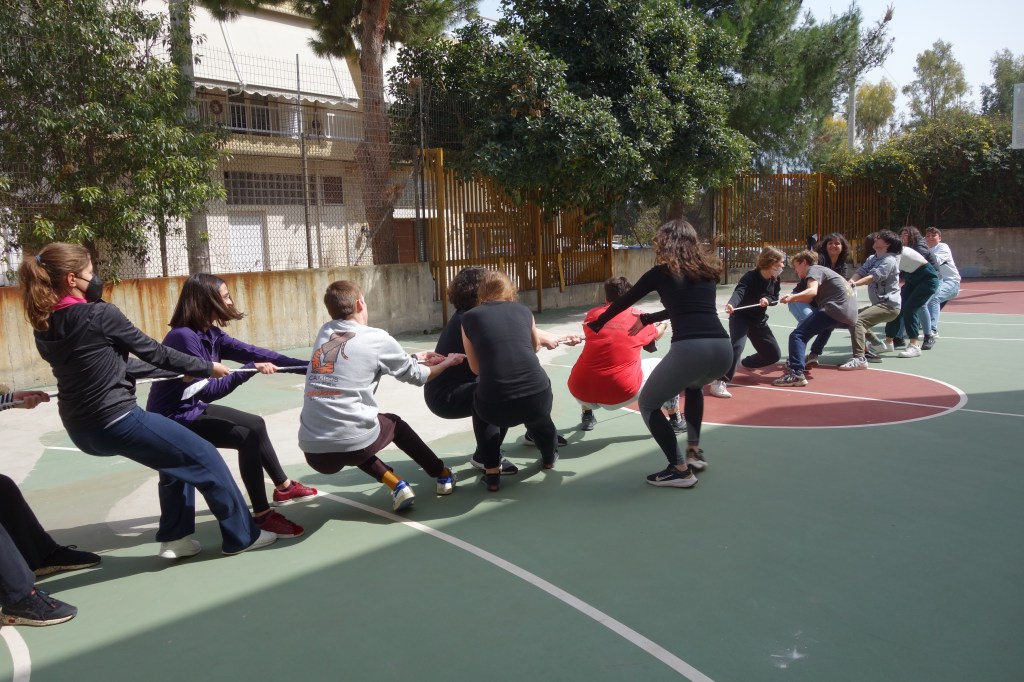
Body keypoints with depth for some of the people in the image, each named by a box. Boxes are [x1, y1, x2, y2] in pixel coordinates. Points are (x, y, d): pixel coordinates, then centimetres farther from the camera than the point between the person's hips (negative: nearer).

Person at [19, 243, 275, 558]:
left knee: (177, 454, 26)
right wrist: (207, 367, 7)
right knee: (205, 458, 6)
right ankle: (242, 535, 15)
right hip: (117, 421, -9)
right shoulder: (100, 314, -15)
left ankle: (175, 537, 26)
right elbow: (154, 352, -7)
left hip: (81, 429, 9)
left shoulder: (44, 328, 8)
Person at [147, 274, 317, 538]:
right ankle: (262, 515, -8)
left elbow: (252, 352, -3)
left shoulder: (210, 333, 2)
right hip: (173, 418, -10)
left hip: (193, 408, 10)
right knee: (249, 437, -20)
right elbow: (207, 390, -29)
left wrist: (307, 366, -7)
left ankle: (283, 487, 33)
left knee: (255, 424, 16)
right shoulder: (184, 337, -25)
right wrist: (250, 370, -35)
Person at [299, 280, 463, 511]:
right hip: (353, 444, -3)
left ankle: (396, 485, 18)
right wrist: (447, 363, 33)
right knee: (394, 424, 29)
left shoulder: (324, 332, 11)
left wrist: (413, 359, 35)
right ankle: (443, 475, 40)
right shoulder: (377, 338, -1)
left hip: (313, 452, 3)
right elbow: (417, 377, 14)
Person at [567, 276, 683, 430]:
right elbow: (656, 335, 28)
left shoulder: (592, 314, 9)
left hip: (581, 391, 3)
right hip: (621, 392, -2)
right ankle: (675, 421, 28)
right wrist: (663, 325, 53)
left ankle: (587, 417, 39)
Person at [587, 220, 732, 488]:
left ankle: (679, 470, 8)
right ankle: (695, 451, 33)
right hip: (723, 348, 6)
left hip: (689, 349, -6)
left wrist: (597, 324, 38)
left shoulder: (662, 272, 10)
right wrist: (646, 319, 47)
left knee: (648, 404, 16)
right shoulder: (707, 271, 24)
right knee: (693, 386, 39)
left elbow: (624, 302, 22)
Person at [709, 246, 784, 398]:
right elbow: (739, 292, -41)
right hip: (741, 317, -7)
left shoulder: (776, 279, -4)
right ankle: (718, 383, -35)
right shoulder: (750, 277, -25)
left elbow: (775, 298, 2)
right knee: (737, 346, -33)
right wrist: (731, 304, -64)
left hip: (759, 320, 7)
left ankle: (744, 364, 35)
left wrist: (767, 299, -23)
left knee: (774, 355, 10)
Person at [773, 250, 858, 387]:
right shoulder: (823, 270, 30)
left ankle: (796, 374, -31)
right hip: (850, 315, 10)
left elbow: (812, 291, -20)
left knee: (797, 335, -14)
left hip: (836, 310, -10)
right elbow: (809, 300, 22)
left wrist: (793, 297, -33)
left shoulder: (813, 269, 2)